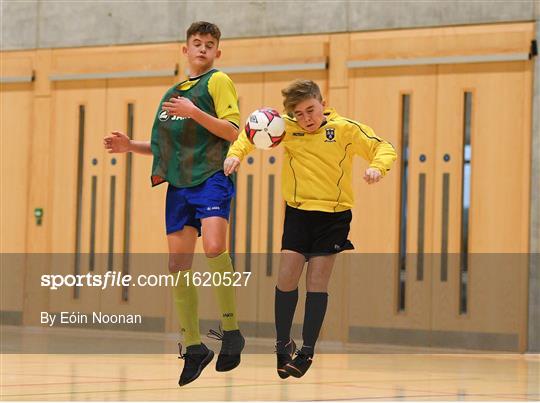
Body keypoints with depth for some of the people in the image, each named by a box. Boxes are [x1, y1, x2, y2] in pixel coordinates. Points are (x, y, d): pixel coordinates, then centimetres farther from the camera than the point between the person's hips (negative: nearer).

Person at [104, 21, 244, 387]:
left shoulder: (218, 81, 2)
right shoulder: (173, 93, 23)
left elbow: (232, 132, -9)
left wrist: (194, 111, -18)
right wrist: (132, 146, 16)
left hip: (211, 177, -7)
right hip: (179, 183, 7)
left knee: (214, 247, -28)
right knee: (178, 265, 2)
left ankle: (231, 330, -17)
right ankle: (194, 346, 12)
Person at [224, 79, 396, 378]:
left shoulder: (345, 129, -8)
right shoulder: (286, 127, -3)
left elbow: (384, 148, -5)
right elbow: (252, 131, 10)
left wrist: (376, 167, -26)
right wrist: (236, 153, -7)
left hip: (334, 215, -2)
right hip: (298, 211, 2)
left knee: (317, 281, -4)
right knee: (286, 277, -3)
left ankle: (307, 352, 6)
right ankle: (282, 345, 16)